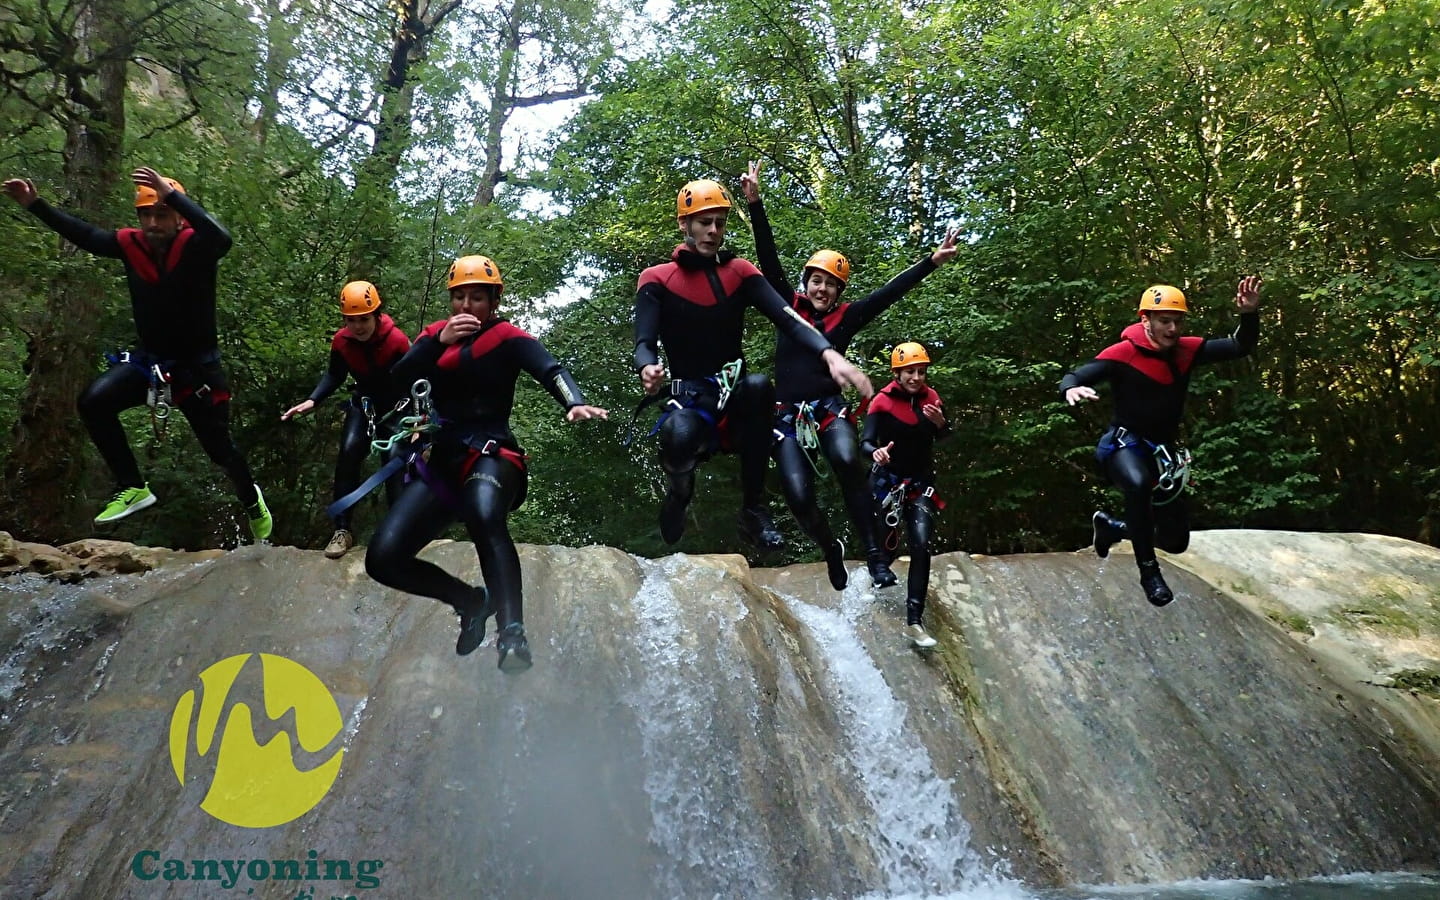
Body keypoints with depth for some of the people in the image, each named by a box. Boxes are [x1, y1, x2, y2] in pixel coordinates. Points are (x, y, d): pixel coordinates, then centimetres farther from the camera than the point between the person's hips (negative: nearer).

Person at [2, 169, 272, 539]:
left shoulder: (195, 246, -20)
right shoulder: (131, 244, -6)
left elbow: (221, 239, -44)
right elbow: (84, 235, 10)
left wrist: (172, 194, -50)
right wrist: (35, 204, 8)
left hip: (196, 364, -4)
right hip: (149, 357, 5)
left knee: (219, 447, 4)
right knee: (94, 402, -19)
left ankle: (251, 500, 35)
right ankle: (133, 488, -9)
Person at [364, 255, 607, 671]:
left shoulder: (508, 338, -1)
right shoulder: (436, 333, 13)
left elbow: (551, 370, -19)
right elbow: (400, 378, -3)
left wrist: (575, 402, -40)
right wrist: (438, 341, -18)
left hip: (490, 454, -5)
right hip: (440, 462, 5)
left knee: (484, 516, -41)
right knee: (383, 560, -6)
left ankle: (512, 634, -42)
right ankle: (472, 601, 17)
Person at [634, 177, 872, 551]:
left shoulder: (739, 272, 6)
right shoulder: (656, 280, 2)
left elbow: (786, 317, -9)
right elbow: (645, 341, -10)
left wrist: (829, 354, -29)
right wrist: (648, 369, -37)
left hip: (734, 395, 2)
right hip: (689, 398, -2)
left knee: (758, 386, -35)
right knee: (679, 434, -39)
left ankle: (753, 509, -21)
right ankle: (679, 492, 2)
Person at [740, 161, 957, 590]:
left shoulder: (845, 318, 8)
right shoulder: (789, 307, 8)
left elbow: (889, 292, 4)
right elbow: (769, 260, 2)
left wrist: (932, 261, -2)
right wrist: (754, 202, -5)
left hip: (830, 409, 0)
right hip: (788, 414, 0)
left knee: (848, 462, -31)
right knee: (799, 498, -14)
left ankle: (875, 554, -21)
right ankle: (831, 549, 20)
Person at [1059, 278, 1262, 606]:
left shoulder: (1186, 350, -3)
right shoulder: (1123, 353, -16)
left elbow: (1241, 347, -4)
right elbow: (1074, 376, -20)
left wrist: (1249, 314, -23)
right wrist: (1072, 388, -44)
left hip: (1162, 451, 6)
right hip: (1123, 444, -5)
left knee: (1176, 540, 7)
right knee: (1139, 483, -42)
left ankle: (1111, 527, 35)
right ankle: (1148, 570, -25)